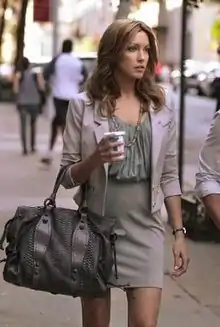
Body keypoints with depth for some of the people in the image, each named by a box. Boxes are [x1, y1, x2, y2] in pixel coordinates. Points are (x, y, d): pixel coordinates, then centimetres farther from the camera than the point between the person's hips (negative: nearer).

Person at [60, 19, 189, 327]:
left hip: (144, 228, 1)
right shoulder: (84, 105, -4)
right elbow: (67, 177, -2)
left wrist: (179, 232, 4)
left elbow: (169, 176, 7)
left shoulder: (162, 105, 4)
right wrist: (96, 159, -21)